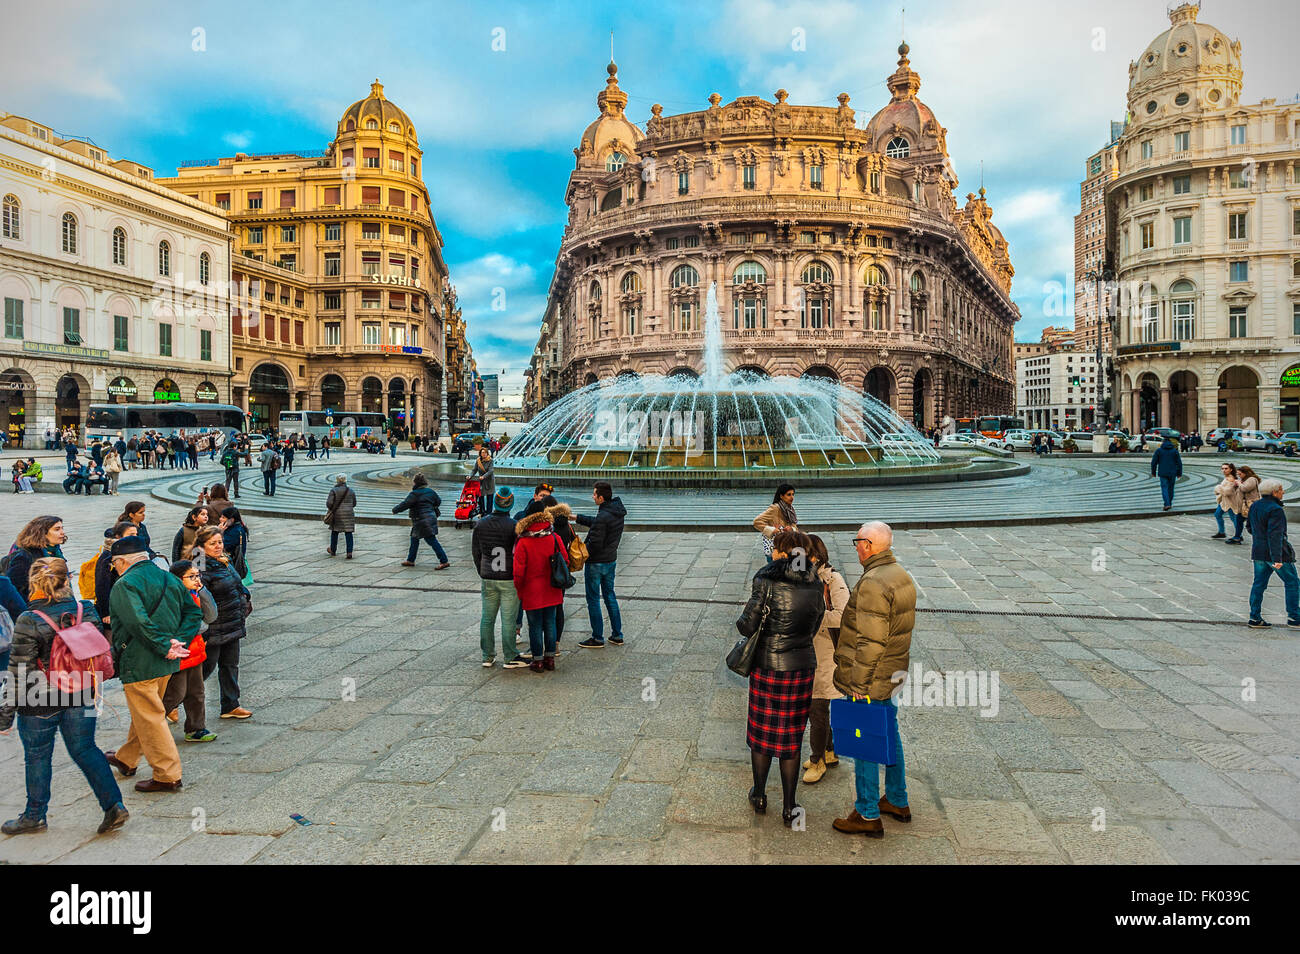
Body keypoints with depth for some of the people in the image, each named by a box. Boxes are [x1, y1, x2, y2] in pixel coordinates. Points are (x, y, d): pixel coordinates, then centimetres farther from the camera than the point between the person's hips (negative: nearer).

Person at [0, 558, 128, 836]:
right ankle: (114, 805, 7)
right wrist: (91, 689, 20)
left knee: (37, 757, 15)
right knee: (85, 750, 14)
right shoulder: (87, 611, -5)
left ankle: (35, 816, 30)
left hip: (40, 703, -4)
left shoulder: (29, 622, -18)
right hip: (81, 697, 4)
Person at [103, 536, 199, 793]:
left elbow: (139, 623, -28)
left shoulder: (125, 584, -15)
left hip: (139, 664, -8)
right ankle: (126, 759, 43)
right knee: (146, 712, 24)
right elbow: (194, 611, 7)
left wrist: (164, 647, -22)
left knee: (149, 719, 0)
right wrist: (178, 641, -2)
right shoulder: (169, 578, 9)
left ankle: (168, 776, 3)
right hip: (166, 664, 9)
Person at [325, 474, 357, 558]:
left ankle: (333, 550, 30)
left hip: (336, 514, -1)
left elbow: (329, 502, -13)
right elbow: (354, 504, 8)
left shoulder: (334, 490, -9)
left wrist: (330, 509, 6)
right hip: (348, 514, 1)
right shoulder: (351, 491, 0)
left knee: (334, 532, 17)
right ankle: (349, 552, -9)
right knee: (348, 533, 1)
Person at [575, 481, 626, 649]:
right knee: (609, 595, 18)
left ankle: (597, 638, 11)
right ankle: (617, 635, 22)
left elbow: (595, 542, -25)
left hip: (596, 563, -9)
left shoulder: (603, 517, -26)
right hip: (611, 560, 9)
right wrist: (576, 518, 18)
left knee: (593, 599, 4)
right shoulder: (617, 512, 3)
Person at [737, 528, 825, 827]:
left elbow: (747, 626, -16)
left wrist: (742, 620, 6)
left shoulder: (767, 581, -16)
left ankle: (759, 797, 31)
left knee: (761, 732, 16)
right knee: (791, 737, 14)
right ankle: (789, 808, 20)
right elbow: (814, 627, 6)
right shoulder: (815, 585, -2)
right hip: (802, 666, 3)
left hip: (768, 665, -3)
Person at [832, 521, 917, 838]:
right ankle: (897, 801, 36)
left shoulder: (873, 583, -25)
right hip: (892, 672, 9)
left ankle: (868, 816, 14)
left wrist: (860, 687, -20)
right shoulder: (901, 575, 6)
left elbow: (870, 642, -26)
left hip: (870, 679, -9)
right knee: (889, 734, 21)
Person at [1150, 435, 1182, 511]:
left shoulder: (1159, 450, -2)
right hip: (1172, 473, 2)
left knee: (1164, 488, -3)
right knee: (1170, 488, 15)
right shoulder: (1174, 450, 2)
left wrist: (1153, 472, 8)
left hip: (1163, 473, -2)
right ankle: (1169, 503, 24)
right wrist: (1179, 473, 9)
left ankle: (1167, 504, -19)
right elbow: (1179, 463, 1)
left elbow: (1154, 462, -2)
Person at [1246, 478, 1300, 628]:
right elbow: (1275, 535, -24)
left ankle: (1254, 618, 10)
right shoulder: (1275, 510, -19)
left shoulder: (1255, 506, 7)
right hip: (1276, 552, -8)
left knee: (1259, 584, 10)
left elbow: (1250, 527, 19)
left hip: (1258, 552, 8)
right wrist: (1277, 559, -26)